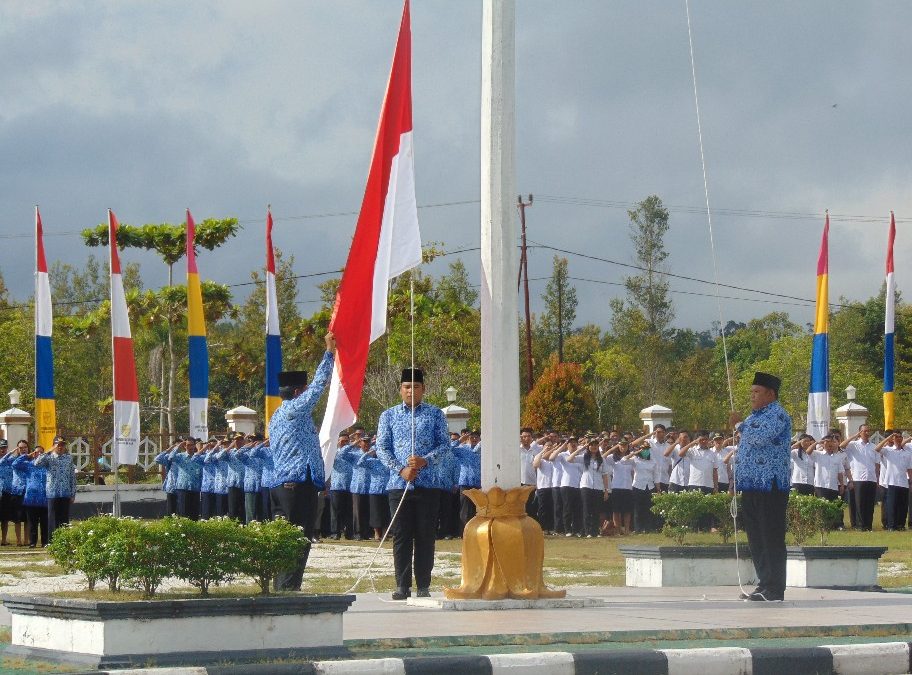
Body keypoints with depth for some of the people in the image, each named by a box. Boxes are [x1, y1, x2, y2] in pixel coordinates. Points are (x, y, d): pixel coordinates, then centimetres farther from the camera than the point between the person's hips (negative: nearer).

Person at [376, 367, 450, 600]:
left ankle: (424, 586, 5)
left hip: (427, 484, 0)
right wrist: (401, 470, -10)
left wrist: (425, 461, -14)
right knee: (401, 537, 0)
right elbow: (382, 448, 4)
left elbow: (444, 444, 3)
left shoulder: (435, 414, 7)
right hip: (398, 484, 1)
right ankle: (402, 585, 4)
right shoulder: (388, 416, 9)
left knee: (426, 536, 0)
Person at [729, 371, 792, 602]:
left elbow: (761, 437, -26)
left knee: (771, 539, -8)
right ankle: (764, 585, 17)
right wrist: (737, 479, 20)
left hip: (770, 486, -10)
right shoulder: (755, 416, 21)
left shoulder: (777, 415, -8)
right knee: (756, 539, 11)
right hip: (751, 486, 10)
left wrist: (740, 425, -9)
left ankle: (774, 590, -7)